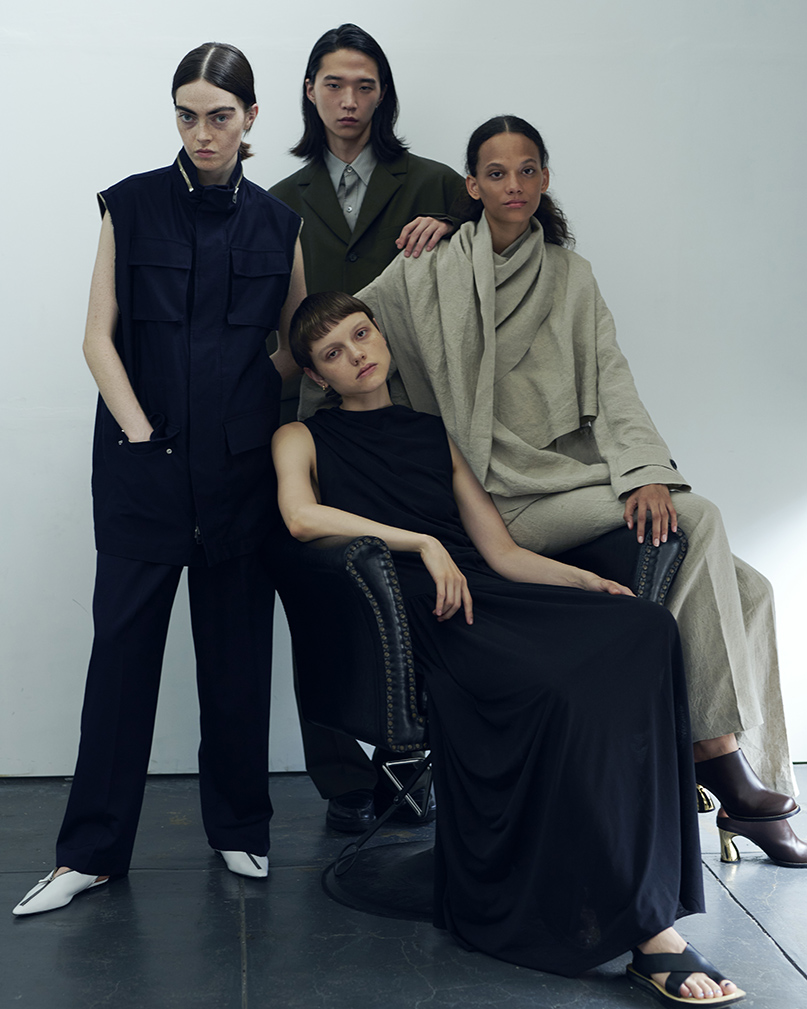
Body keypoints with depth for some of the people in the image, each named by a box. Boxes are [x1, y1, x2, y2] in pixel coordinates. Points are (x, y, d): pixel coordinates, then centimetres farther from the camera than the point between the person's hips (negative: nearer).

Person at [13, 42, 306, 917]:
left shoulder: (277, 222, 7)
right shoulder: (131, 205, 3)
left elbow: (297, 342, 14)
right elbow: (99, 335, 0)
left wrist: (253, 404, -1)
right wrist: (138, 430, -10)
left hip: (242, 463, 2)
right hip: (142, 461, -1)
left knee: (237, 646, 8)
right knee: (123, 642, 0)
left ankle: (239, 826, 23)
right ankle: (92, 849, 10)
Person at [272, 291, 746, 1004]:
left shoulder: (435, 435, 29)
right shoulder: (304, 438, 19)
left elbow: (502, 552, 19)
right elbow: (302, 517, -6)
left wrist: (587, 580, 1)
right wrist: (422, 543, -10)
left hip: (483, 595, 5)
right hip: (405, 612, -5)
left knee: (646, 630, -25)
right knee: (556, 691, -33)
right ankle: (643, 926, -26)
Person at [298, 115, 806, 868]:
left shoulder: (571, 276, 15)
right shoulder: (431, 273, 2)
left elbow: (611, 382, 4)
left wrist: (644, 472, -12)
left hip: (584, 482, 6)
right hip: (508, 504, -5)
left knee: (746, 590, -8)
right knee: (698, 523, -25)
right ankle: (716, 751, -18)